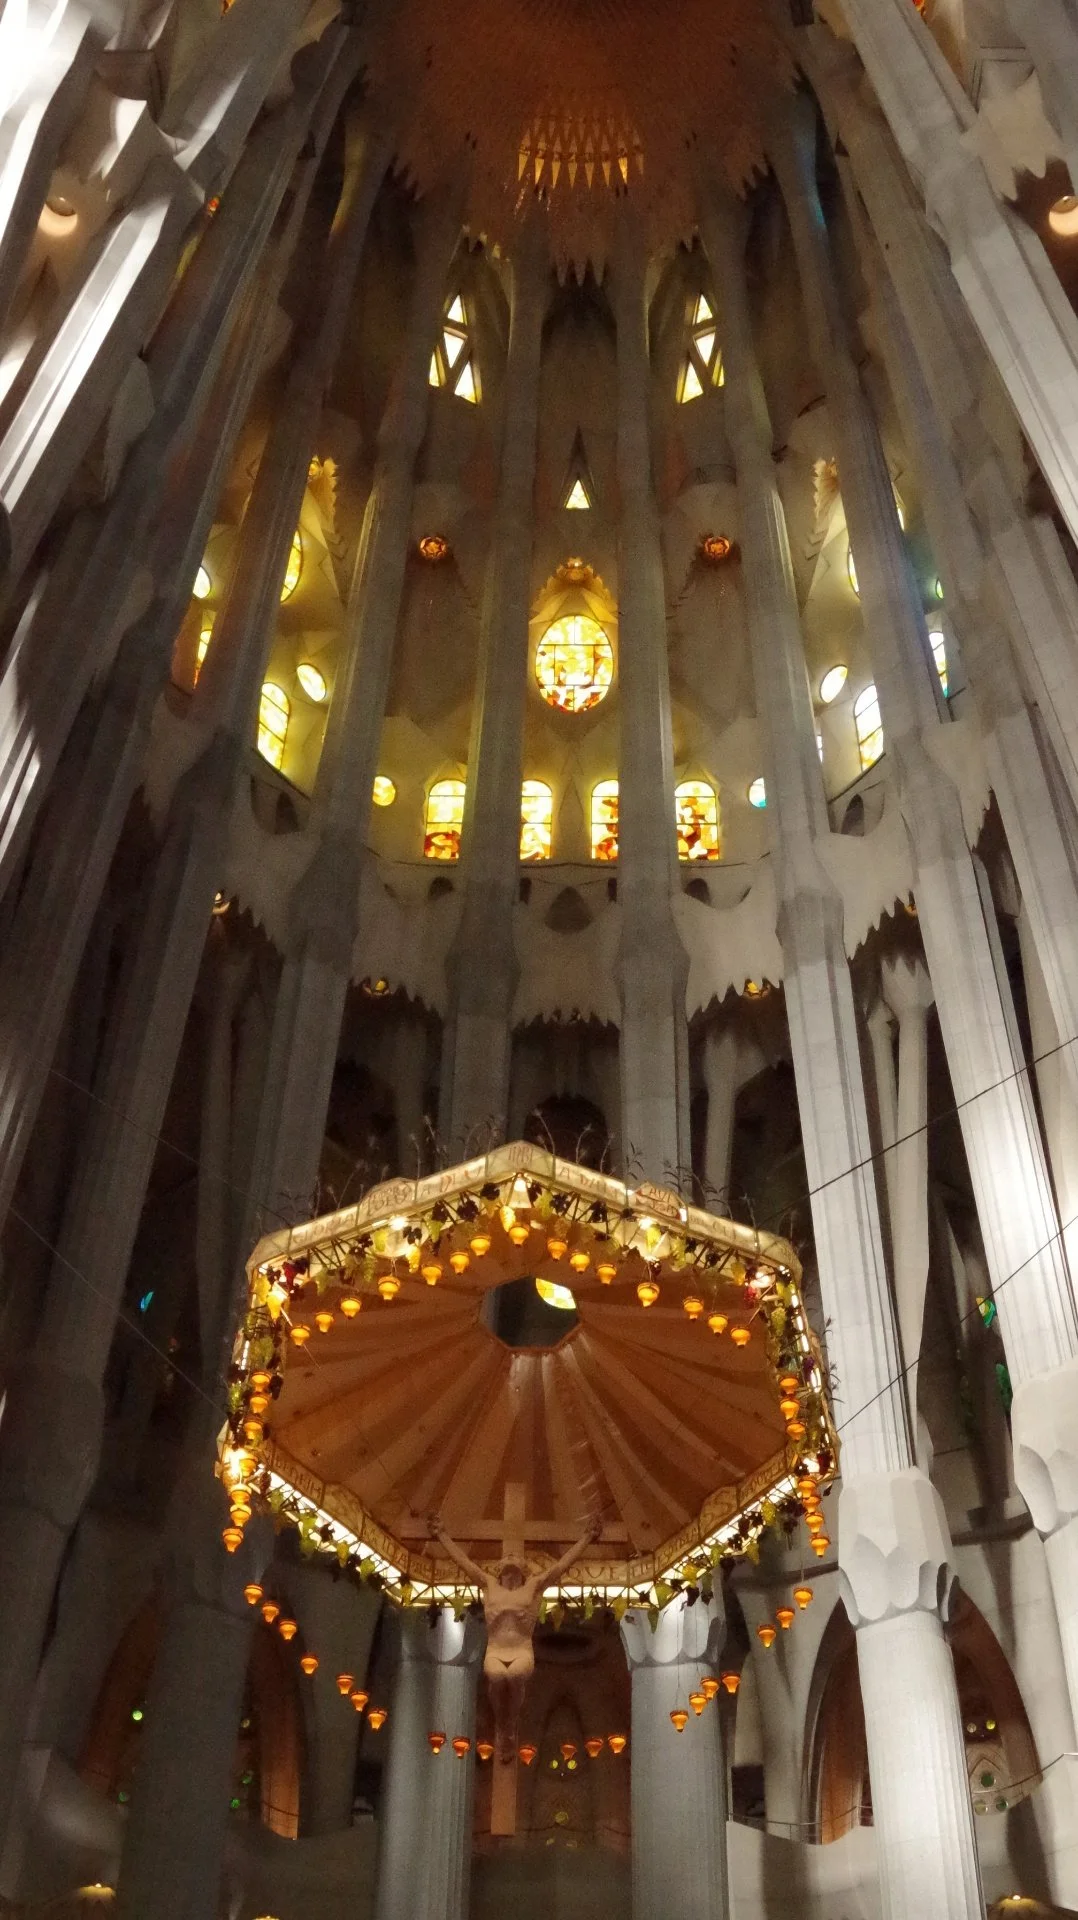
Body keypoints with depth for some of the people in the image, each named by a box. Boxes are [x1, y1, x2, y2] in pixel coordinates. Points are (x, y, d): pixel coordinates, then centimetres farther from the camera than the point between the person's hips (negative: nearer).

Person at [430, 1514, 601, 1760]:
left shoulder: (534, 1585, 19)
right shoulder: (488, 1584, 21)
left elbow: (562, 1564, 18)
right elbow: (463, 1560, 24)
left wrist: (587, 1537, 18)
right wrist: (442, 1534, 27)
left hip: (522, 1652, 0)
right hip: (495, 1652, 0)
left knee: (516, 1675, -34)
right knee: (497, 1676, -33)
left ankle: (511, 1727, -12)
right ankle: (500, 1728, -9)